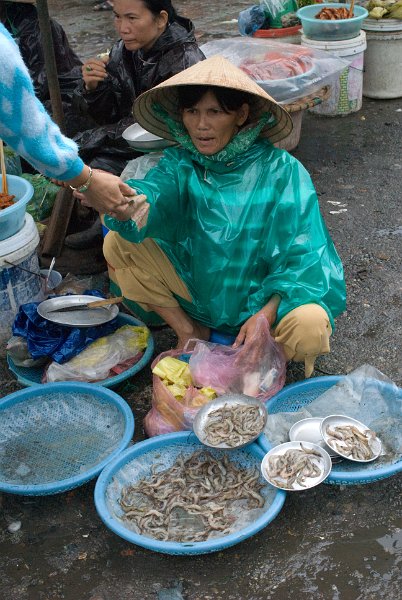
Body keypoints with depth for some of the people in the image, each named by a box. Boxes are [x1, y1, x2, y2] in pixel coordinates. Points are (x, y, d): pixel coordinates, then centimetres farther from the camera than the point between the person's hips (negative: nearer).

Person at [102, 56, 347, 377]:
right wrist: (124, 205, -51)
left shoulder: (280, 171, -13)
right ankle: (189, 331, 2)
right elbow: (154, 194, -26)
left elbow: (303, 256, -15)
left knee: (310, 326, -34)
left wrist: (266, 315, -27)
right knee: (117, 244, -11)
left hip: (263, 297, -3)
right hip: (196, 290, 3)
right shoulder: (180, 163, -4)